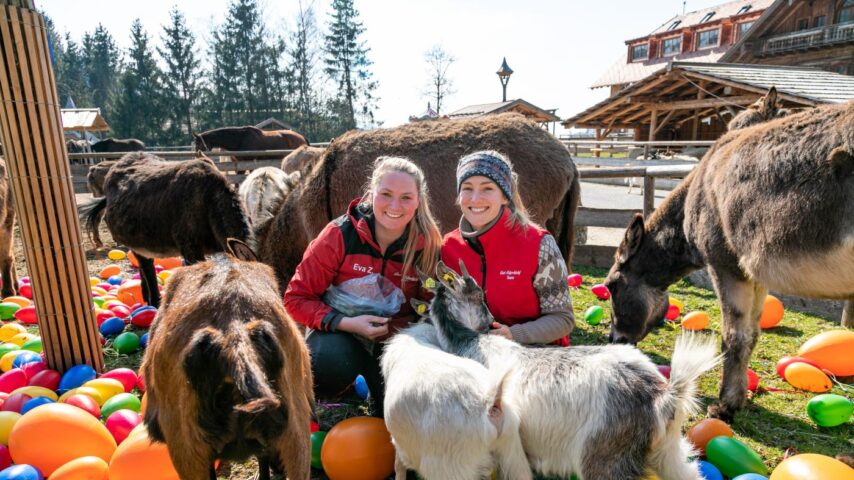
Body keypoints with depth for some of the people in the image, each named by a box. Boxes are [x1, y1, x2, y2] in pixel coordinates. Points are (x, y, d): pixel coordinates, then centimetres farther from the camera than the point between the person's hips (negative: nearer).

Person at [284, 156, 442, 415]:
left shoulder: (428, 245, -11)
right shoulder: (340, 234, -17)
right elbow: (296, 298, -12)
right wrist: (345, 323, -27)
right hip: (339, 333, -1)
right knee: (332, 363, -34)